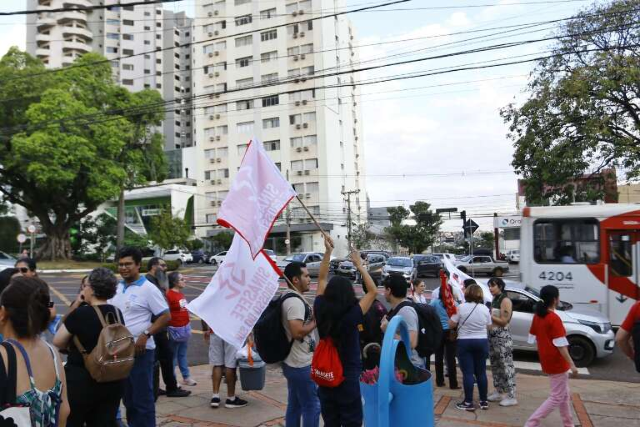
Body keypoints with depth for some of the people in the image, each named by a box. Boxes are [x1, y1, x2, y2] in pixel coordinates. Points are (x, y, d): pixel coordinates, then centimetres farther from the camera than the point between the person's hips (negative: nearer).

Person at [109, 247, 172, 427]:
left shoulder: (148, 289, -11)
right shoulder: (116, 288, 9)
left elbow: (165, 316, -12)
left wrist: (145, 335, -20)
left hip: (140, 350, -7)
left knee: (142, 396, 1)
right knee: (128, 396, 17)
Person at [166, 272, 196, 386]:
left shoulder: (181, 294, 10)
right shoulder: (169, 295, -17)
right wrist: (170, 329, -17)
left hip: (185, 327, 8)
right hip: (175, 329, -8)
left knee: (183, 354, 17)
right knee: (173, 355, 4)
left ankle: (186, 377, 25)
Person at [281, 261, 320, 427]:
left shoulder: (290, 298, 11)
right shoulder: (295, 301, -21)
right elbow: (297, 332, -29)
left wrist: (312, 317, 11)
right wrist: (316, 321, -16)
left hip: (293, 363, 10)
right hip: (302, 365, -10)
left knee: (294, 405, 17)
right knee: (312, 406, 0)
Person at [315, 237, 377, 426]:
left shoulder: (320, 310, -9)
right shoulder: (352, 316, -20)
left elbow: (321, 279, 3)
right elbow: (373, 291, -10)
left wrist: (328, 252, 2)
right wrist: (359, 265, -6)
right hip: (348, 377, -5)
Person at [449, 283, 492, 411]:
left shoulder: (461, 307, -11)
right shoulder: (485, 308, -1)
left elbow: (451, 325, -7)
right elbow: (488, 326, 7)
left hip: (464, 342, -3)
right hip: (482, 342, 3)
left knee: (467, 373, 0)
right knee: (481, 372, 12)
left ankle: (468, 403, 2)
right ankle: (484, 401, 18)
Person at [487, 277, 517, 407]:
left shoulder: (505, 300, -11)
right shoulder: (494, 300, 14)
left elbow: (504, 321, -16)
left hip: (502, 336, -9)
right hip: (492, 335, 9)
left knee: (506, 365, -7)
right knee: (495, 365, 14)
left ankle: (511, 396, -3)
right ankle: (498, 392, 23)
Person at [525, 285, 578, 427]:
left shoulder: (537, 316, 4)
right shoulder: (554, 318, -20)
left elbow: (533, 338, 10)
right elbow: (560, 345, -22)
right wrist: (571, 364, -16)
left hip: (547, 362, 8)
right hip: (557, 363, -8)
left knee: (565, 395, 21)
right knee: (557, 397, 1)